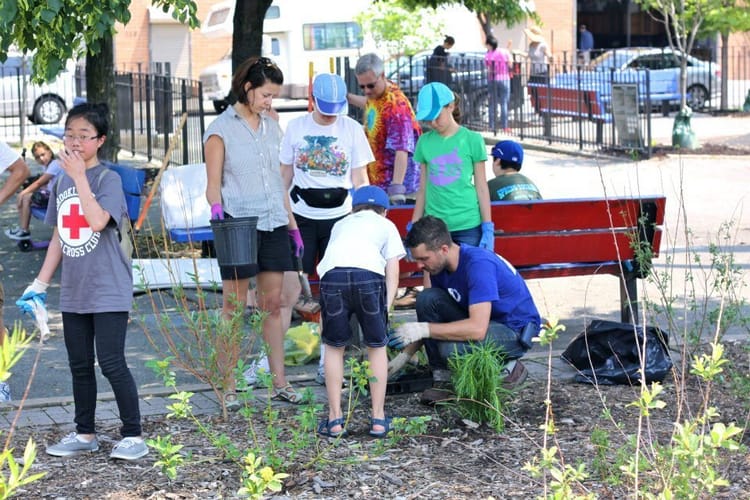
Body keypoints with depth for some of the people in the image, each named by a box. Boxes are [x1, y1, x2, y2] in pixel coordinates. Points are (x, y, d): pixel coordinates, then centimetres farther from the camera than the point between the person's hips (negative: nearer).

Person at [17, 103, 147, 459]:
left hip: (108, 291, -7)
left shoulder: (107, 179, -9)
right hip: (73, 292, 7)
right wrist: (40, 283, 14)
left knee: (111, 363, -8)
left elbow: (98, 220, -27)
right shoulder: (61, 182, 10)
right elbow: (59, 236, 16)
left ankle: (133, 437, 0)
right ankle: (85, 434, 24)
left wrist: (80, 176, -23)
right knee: (80, 365, 13)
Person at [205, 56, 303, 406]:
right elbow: (213, 184, -5)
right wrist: (216, 208, -25)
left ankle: (279, 383, 12)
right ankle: (229, 388, 3)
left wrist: (292, 223, 18)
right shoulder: (221, 129, -3)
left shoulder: (271, 127, 14)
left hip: (273, 224, 5)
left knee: (272, 304, 8)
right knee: (234, 307, -1)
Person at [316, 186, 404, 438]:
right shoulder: (387, 225, 33)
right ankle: (378, 418, 17)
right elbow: (392, 275, 22)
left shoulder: (341, 224, 40)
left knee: (334, 346, 18)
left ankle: (335, 418, 15)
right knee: (377, 346, 17)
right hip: (369, 273, -1)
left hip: (333, 273, 1)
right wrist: (385, 309, 18)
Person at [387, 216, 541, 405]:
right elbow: (429, 311, 11)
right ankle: (442, 379, -7)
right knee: (427, 298, -13)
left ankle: (508, 369, -5)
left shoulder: (478, 264, -29)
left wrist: (423, 329, -33)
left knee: (451, 348, -33)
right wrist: (404, 356, 4)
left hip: (517, 331, -8)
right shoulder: (439, 267, -3)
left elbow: (478, 329, -37)